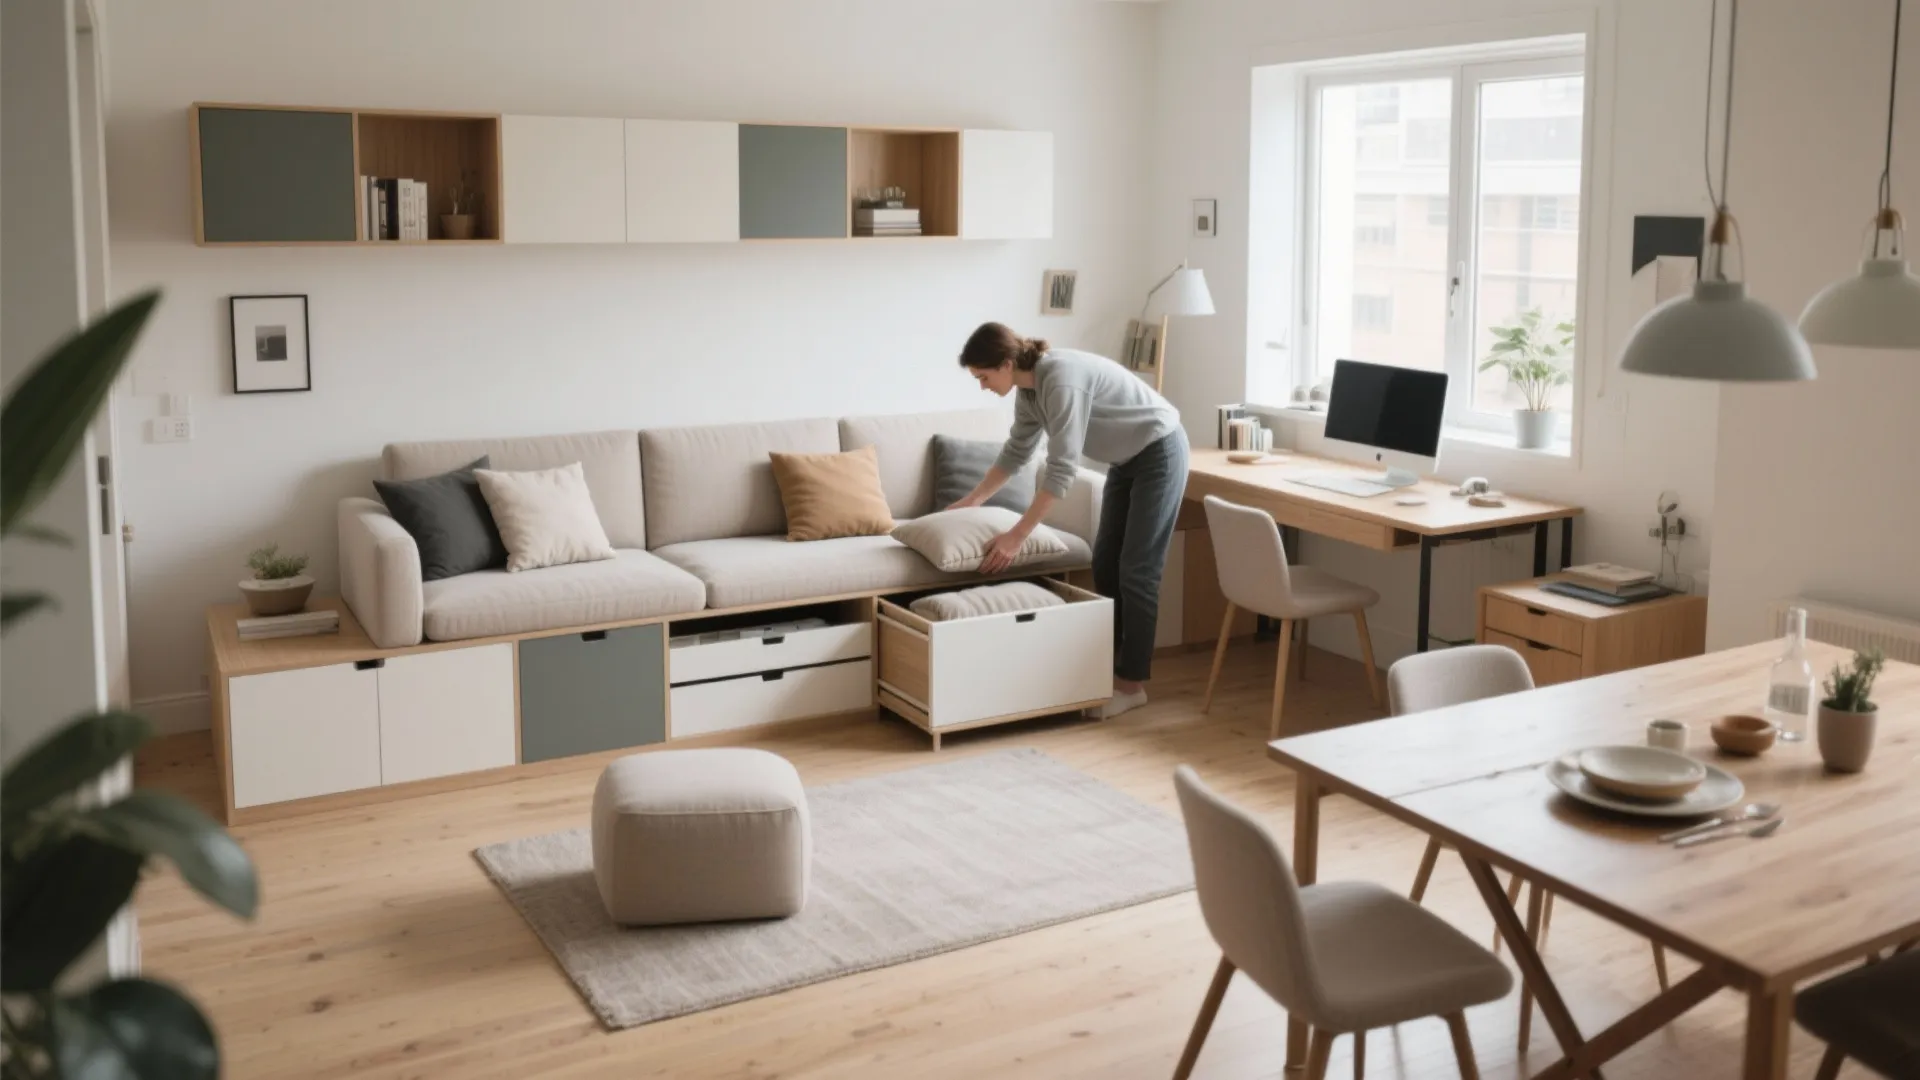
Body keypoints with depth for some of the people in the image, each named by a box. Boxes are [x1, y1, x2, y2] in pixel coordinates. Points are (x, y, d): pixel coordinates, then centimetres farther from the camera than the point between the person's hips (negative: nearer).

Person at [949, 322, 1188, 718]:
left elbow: (1061, 469, -33)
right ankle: (1107, 668, 17)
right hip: (1127, 459, 9)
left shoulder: (1062, 379, -30)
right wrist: (971, 500, 16)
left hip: (1159, 453, -9)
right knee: (1105, 565, 8)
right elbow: (1017, 452, 14)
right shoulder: (1029, 388, -2)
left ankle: (1132, 684, 0)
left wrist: (1017, 536, -31)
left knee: (1137, 571, -7)